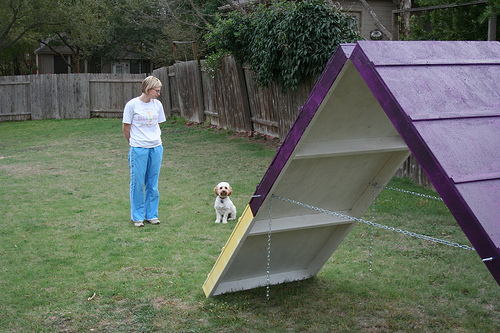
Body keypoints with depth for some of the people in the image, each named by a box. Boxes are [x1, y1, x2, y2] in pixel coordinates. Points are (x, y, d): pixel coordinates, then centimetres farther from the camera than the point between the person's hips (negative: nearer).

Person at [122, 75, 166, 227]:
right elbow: (125, 128, 0)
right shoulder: (132, 105, -8)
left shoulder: (157, 104, 5)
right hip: (138, 149, -4)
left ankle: (151, 214, 21)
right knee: (137, 183, 3)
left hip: (156, 147, 4)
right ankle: (137, 216, 16)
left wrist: (155, 139, 12)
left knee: (153, 183, 10)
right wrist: (134, 142, 9)